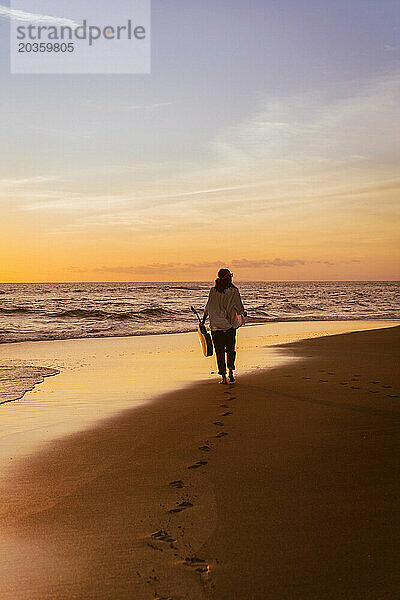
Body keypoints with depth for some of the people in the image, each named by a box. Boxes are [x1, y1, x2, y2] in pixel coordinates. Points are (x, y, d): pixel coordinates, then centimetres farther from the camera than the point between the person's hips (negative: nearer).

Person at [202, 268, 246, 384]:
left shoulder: (213, 291, -2)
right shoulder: (234, 291, -6)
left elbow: (207, 308, 0)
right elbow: (240, 308, -1)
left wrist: (203, 322, 8)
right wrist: (243, 313, 20)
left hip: (216, 326, 0)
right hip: (230, 326, 0)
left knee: (220, 352, 5)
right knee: (230, 350, 17)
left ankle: (223, 376, 3)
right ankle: (231, 370, 0)